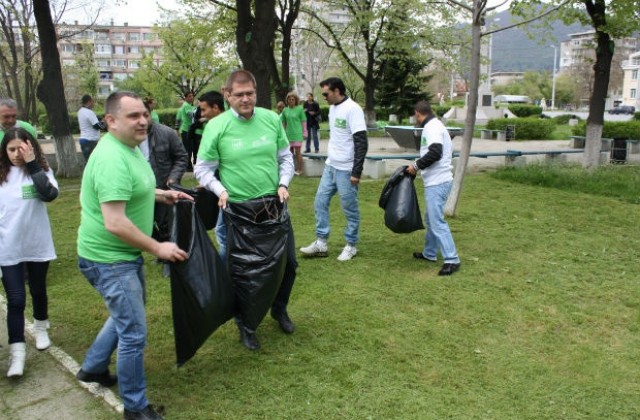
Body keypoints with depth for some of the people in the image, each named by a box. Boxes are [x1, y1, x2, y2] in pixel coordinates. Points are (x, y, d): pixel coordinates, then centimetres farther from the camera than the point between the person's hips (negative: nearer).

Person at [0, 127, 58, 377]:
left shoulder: (41, 170, -7)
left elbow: (50, 195, -27)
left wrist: (32, 164, -27)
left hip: (37, 246, 0)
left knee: (38, 291, 18)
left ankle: (41, 328, 43)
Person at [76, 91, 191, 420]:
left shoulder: (129, 147, 6)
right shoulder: (112, 158, -27)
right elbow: (115, 223, -32)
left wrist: (162, 195, 11)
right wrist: (158, 248, -23)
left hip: (125, 255, 11)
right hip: (109, 259, -11)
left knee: (126, 316, 27)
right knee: (134, 334, -2)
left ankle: (93, 368, 46)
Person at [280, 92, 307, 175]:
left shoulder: (299, 109, -4)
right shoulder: (285, 110, 5)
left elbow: (303, 121, -2)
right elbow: (283, 122, 11)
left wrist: (304, 132, -3)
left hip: (297, 134, -4)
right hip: (288, 134, 4)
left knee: (298, 152, -2)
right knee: (290, 152, 12)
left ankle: (299, 169, 7)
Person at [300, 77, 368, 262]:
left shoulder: (352, 109, -17)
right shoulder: (332, 108, 10)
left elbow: (362, 143, -20)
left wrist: (356, 172, -21)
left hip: (346, 169, -9)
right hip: (330, 166, 9)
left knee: (350, 209, 3)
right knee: (320, 202, 9)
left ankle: (351, 246, 17)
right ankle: (321, 243, 18)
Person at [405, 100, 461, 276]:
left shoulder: (432, 127, -13)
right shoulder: (435, 126, 18)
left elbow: (435, 153, -26)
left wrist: (416, 165, -14)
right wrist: (420, 165, 19)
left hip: (437, 183, -11)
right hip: (436, 181, 11)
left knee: (437, 222, -10)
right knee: (431, 219, 19)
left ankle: (452, 260, -9)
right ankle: (429, 253, 30)